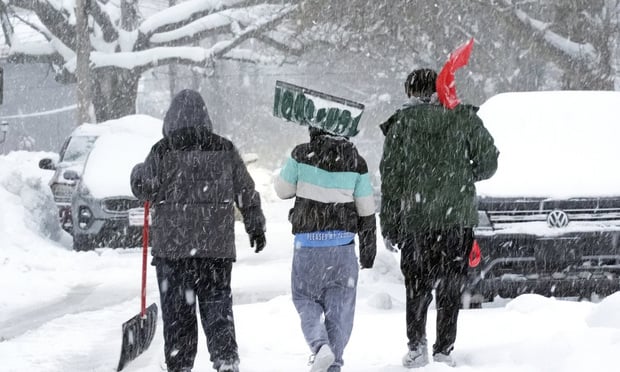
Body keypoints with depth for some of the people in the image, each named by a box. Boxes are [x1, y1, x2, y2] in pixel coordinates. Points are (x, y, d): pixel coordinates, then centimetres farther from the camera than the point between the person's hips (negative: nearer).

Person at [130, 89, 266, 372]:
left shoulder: (163, 151, -6)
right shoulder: (225, 150, 5)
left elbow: (144, 189, -3)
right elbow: (246, 192, 10)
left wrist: (137, 172, 19)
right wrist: (256, 226, 23)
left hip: (172, 245, -2)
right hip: (218, 246, 2)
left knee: (177, 311, 5)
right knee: (217, 307, 6)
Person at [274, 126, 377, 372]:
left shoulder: (302, 155, -8)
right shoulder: (355, 161, -1)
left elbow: (283, 190, 4)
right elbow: (366, 210, 4)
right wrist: (368, 248, 13)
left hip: (308, 243, -1)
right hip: (343, 243, 1)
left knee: (306, 300, 13)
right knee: (340, 309, 9)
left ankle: (320, 344, -12)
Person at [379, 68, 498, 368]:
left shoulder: (401, 123, 1)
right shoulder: (463, 118, 2)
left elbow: (390, 176, 0)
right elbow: (488, 161, 2)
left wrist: (389, 226, 4)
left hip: (415, 219, 0)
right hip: (458, 218, 0)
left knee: (417, 286, 11)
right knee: (451, 288, 7)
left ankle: (416, 346, -3)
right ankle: (444, 351, 3)